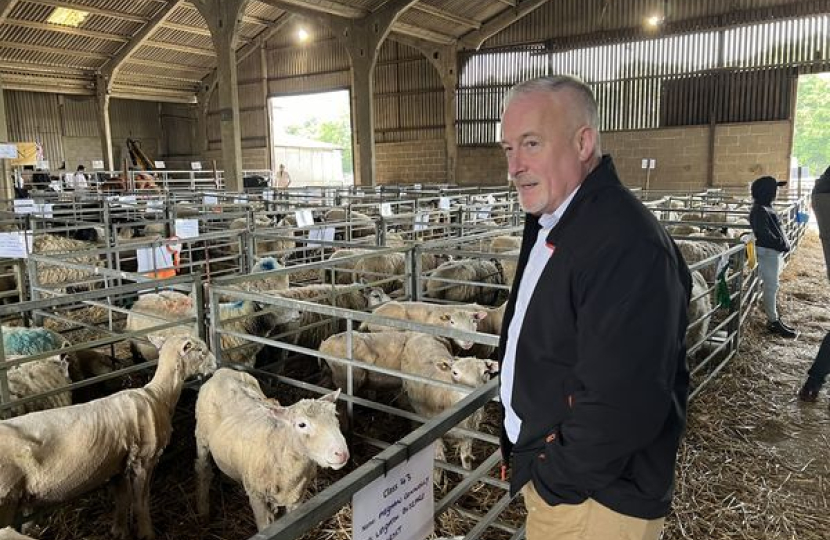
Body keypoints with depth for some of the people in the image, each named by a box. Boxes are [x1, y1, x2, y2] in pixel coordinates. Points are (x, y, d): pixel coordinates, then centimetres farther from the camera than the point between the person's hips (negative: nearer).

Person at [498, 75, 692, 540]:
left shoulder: (626, 243, -28)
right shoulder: (551, 220, 4)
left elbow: (620, 406, -31)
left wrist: (552, 475, -16)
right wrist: (527, 458, 10)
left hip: (595, 501, -8)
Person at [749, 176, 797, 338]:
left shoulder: (766, 208, 14)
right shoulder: (760, 210, -17)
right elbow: (764, 233, -23)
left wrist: (784, 244, 8)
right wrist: (781, 245, -18)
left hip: (775, 251, 10)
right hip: (769, 251, -10)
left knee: (772, 286, 13)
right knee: (771, 287, -5)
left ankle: (773, 319, 20)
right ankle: (773, 322, 1)